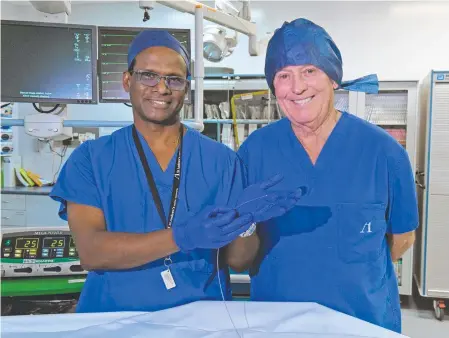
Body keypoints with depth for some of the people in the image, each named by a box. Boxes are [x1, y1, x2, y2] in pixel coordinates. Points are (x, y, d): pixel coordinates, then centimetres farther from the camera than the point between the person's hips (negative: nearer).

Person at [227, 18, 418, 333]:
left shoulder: (383, 150, -11)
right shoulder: (255, 149, -9)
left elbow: (402, 236, 5)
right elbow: (238, 258, -3)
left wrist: (352, 273, 7)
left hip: (366, 318, 0)